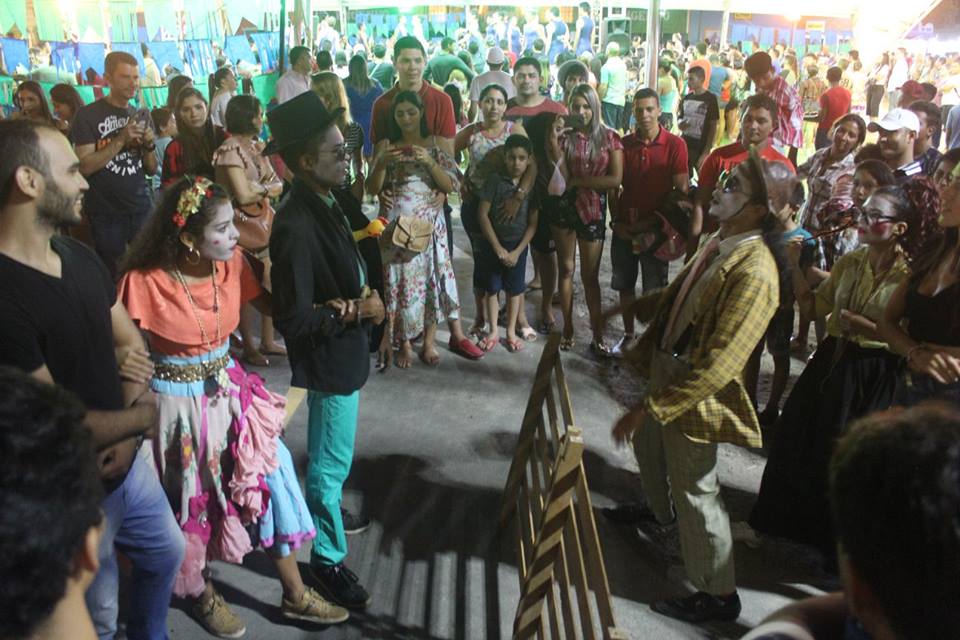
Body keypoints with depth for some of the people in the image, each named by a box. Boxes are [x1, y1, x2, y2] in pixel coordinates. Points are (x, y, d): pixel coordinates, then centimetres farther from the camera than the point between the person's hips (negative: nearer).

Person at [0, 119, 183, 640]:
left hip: (129, 460, 8)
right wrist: (143, 416, -12)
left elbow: (131, 343, 7)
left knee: (167, 552, 27)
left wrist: (131, 434, -8)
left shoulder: (79, 256, 0)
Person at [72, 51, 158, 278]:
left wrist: (149, 145, -7)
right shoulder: (88, 115, -6)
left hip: (141, 210, 4)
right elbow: (84, 167, -14)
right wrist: (121, 140, -20)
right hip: (105, 215, -4)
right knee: (113, 276, 7)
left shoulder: (141, 117, 10)